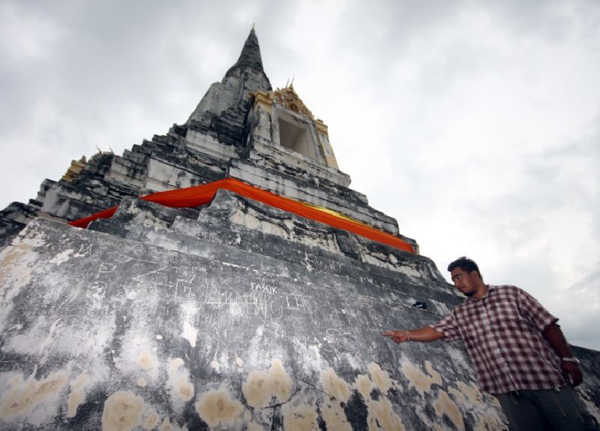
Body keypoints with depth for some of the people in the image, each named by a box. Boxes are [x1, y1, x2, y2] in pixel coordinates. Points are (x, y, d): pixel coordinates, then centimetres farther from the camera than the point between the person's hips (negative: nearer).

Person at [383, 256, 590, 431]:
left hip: (546, 379, -2)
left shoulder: (511, 293, 3)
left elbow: (547, 325, 2)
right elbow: (435, 331, 0)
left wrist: (567, 359, -6)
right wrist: (407, 334, -15)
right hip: (508, 390, 2)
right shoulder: (460, 314, 9)